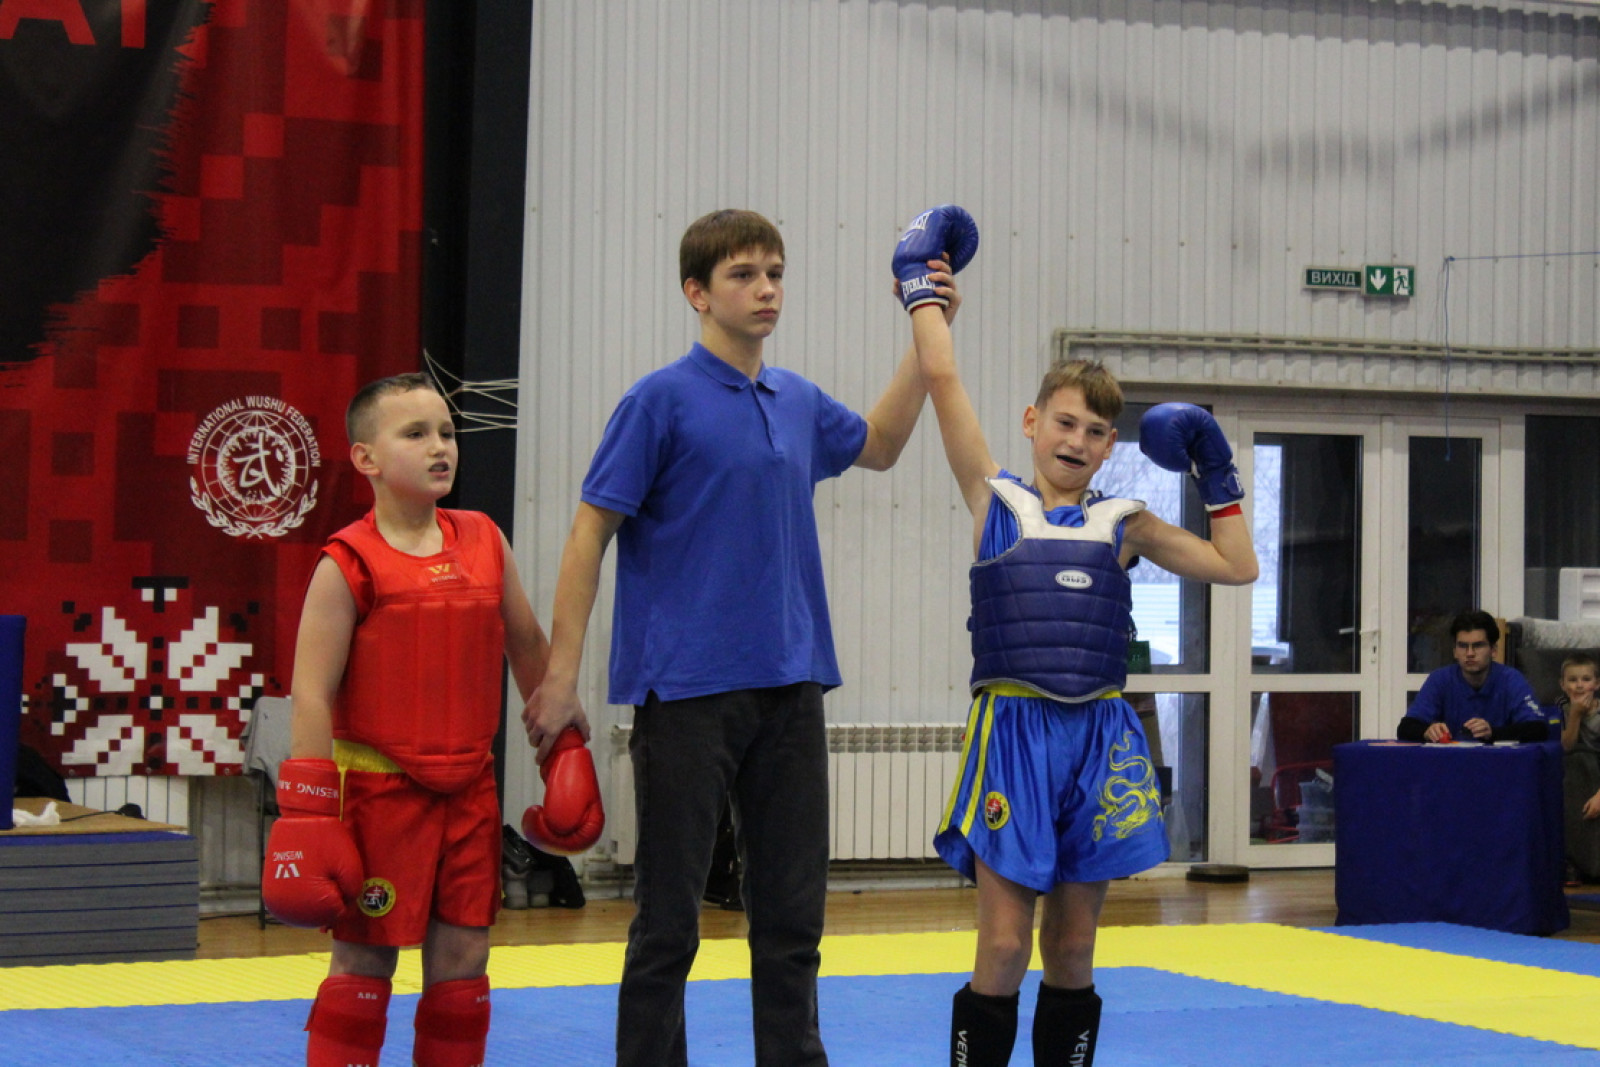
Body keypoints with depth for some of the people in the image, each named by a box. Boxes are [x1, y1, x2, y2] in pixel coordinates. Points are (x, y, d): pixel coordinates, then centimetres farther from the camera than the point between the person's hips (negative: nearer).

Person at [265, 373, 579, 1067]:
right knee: (365, 960, 3)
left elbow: (528, 647, 17)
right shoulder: (350, 564, -10)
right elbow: (312, 692, -13)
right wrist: (308, 812, -17)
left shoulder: (485, 543, 6)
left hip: (469, 787, 5)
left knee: (462, 959, 9)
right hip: (378, 787, -5)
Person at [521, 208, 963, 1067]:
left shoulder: (798, 402, 11)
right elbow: (590, 533, -7)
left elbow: (879, 444, 30)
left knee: (792, 913, 9)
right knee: (670, 919, 1)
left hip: (790, 686, 6)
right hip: (688, 692, -5)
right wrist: (560, 674, -12)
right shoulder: (661, 401, -6)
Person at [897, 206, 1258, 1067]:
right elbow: (942, 378, 0)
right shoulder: (995, 500, 4)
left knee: (1072, 949, 9)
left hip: (1100, 737, 3)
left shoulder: (1123, 524, 13)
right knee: (1004, 947, -6)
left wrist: (1216, 473, 13)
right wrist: (920, 284, 8)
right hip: (1013, 730, -3)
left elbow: (1237, 566, 17)